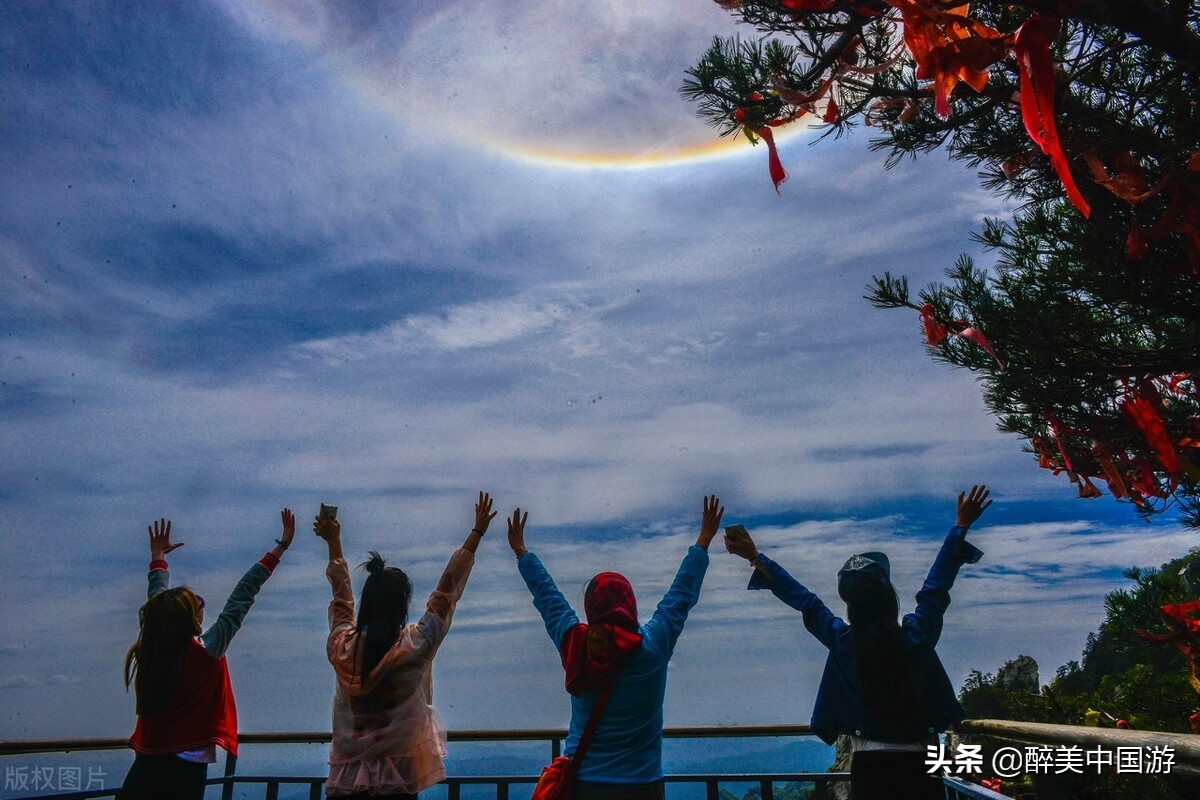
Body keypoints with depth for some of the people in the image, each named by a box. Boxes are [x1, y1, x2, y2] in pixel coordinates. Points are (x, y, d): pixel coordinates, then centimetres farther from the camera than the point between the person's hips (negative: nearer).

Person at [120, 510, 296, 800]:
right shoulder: (206, 652, -17)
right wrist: (281, 546, -11)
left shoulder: (149, 649, -5)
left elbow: (158, 599, 12)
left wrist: (158, 555, 28)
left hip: (145, 768, 5)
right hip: (185, 771, -4)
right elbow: (243, 595, -15)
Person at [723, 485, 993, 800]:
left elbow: (803, 599, -1)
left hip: (870, 767, -1)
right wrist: (961, 525, 15)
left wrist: (755, 557, 7)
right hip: (920, 765, 1)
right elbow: (938, 583, 3)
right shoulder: (918, 636, -7)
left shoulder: (843, 643, -9)